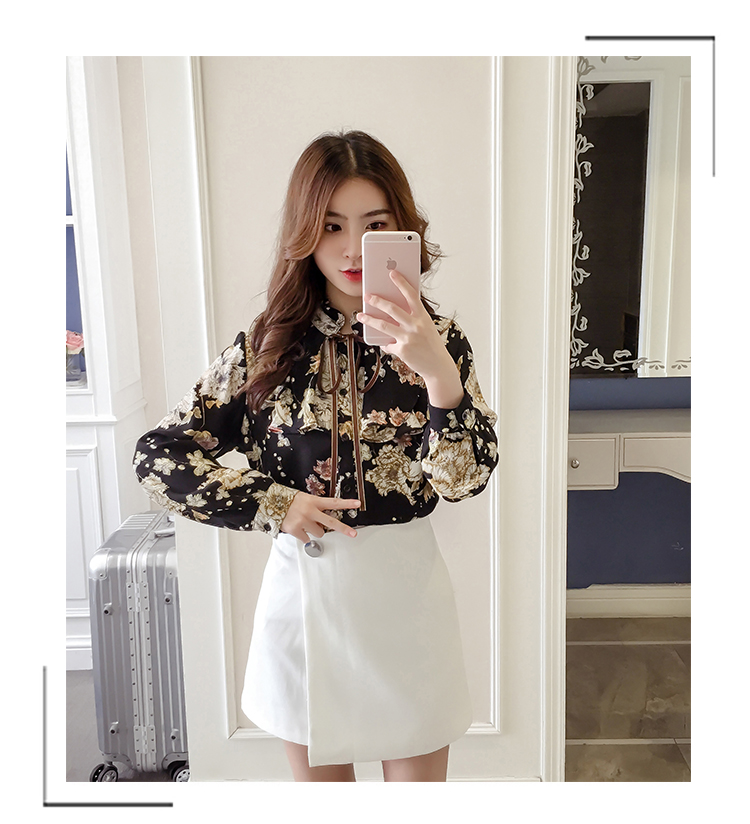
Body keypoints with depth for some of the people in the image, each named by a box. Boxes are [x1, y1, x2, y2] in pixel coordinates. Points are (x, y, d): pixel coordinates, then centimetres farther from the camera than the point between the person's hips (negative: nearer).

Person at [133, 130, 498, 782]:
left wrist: (439, 372, -35)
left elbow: (466, 478, -19)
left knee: (417, 779, 17)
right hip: (303, 588, 1)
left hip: (404, 591, 0)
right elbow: (156, 454, -4)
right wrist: (272, 504, -12)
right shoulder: (269, 346, -5)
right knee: (319, 780, 22)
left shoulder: (435, 340, -7)